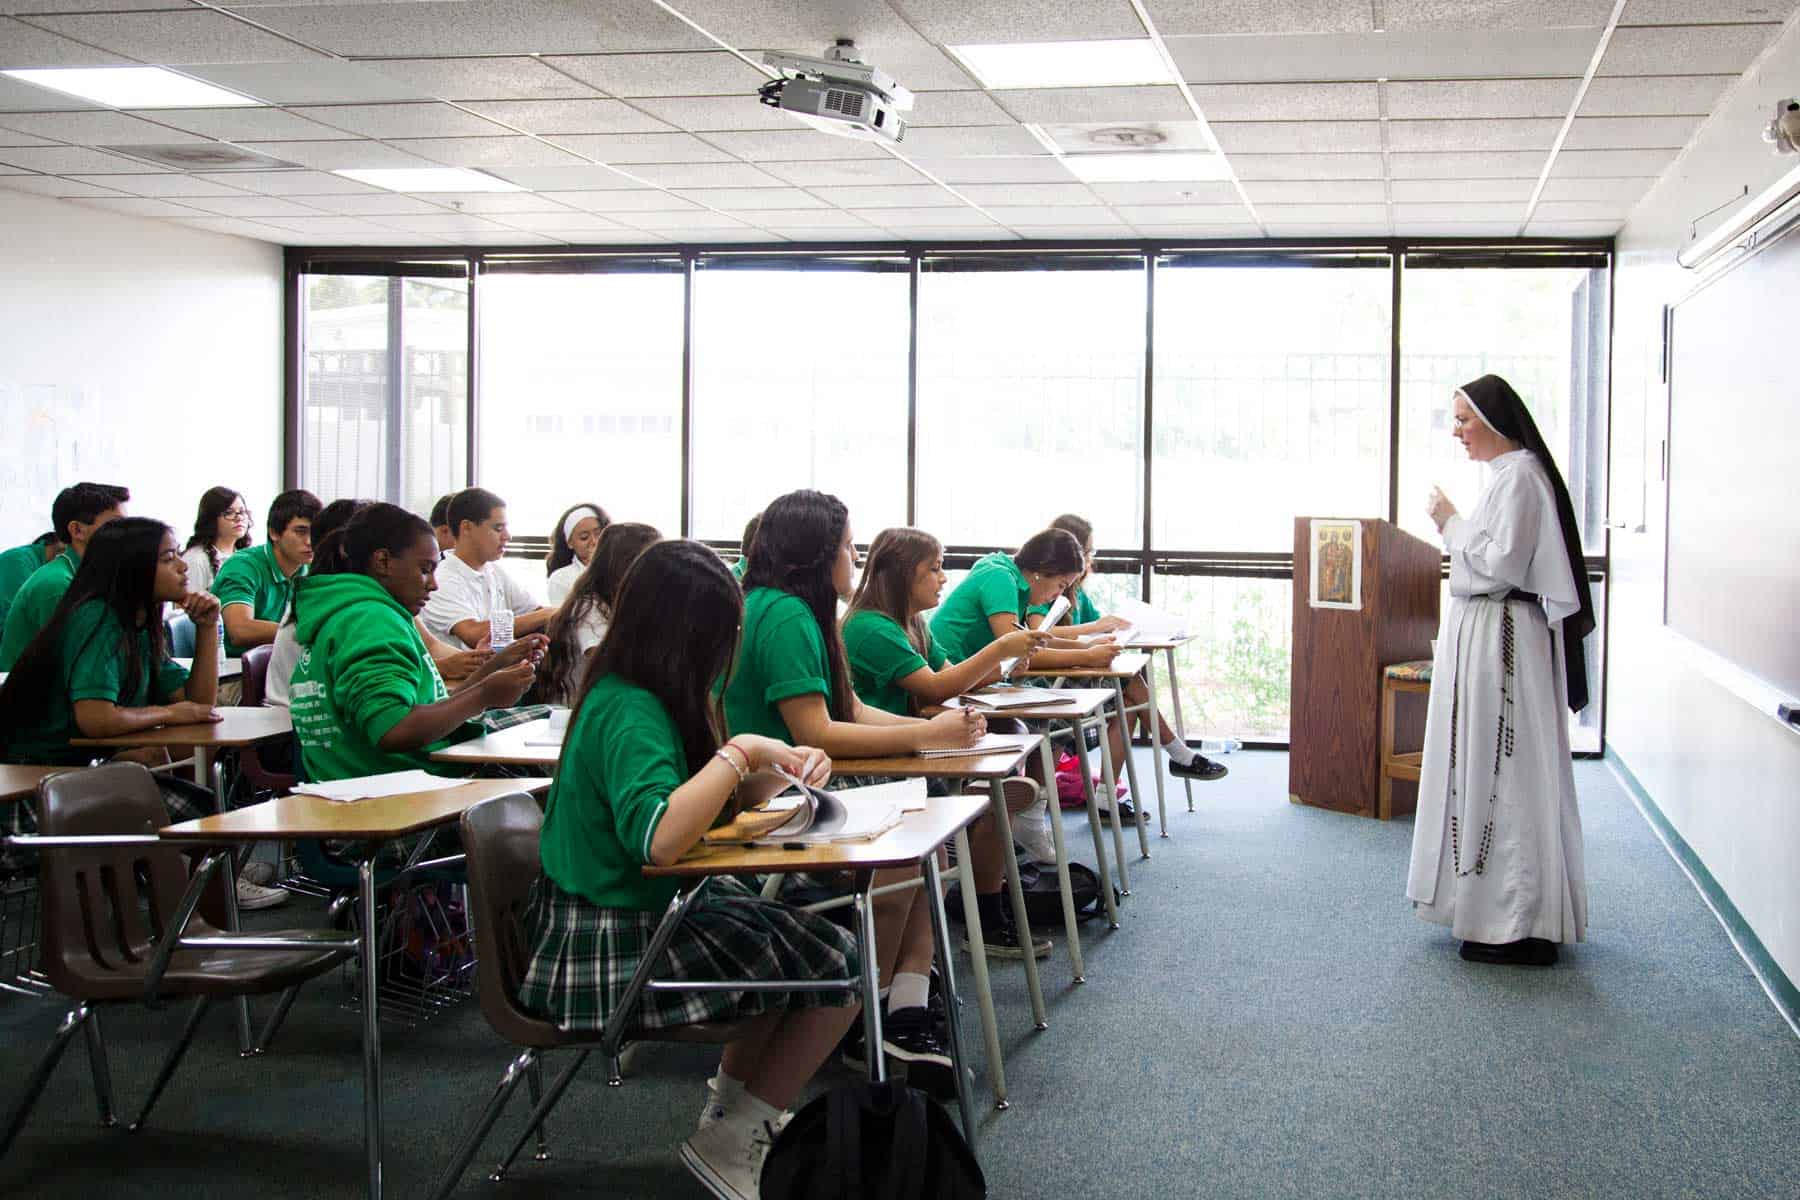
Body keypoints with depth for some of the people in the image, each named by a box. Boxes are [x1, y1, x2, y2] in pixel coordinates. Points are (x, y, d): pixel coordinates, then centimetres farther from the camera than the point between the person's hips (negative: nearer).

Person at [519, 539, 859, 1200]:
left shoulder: (624, 693, 6)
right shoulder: (631, 713, -23)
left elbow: (715, 795, 14)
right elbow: (656, 836, -39)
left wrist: (780, 768, -5)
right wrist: (740, 752, -28)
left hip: (647, 907, 10)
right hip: (612, 945, -10)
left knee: (809, 941, 22)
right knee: (840, 969, -2)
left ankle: (732, 1103, 33)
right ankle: (730, 1140, 10)